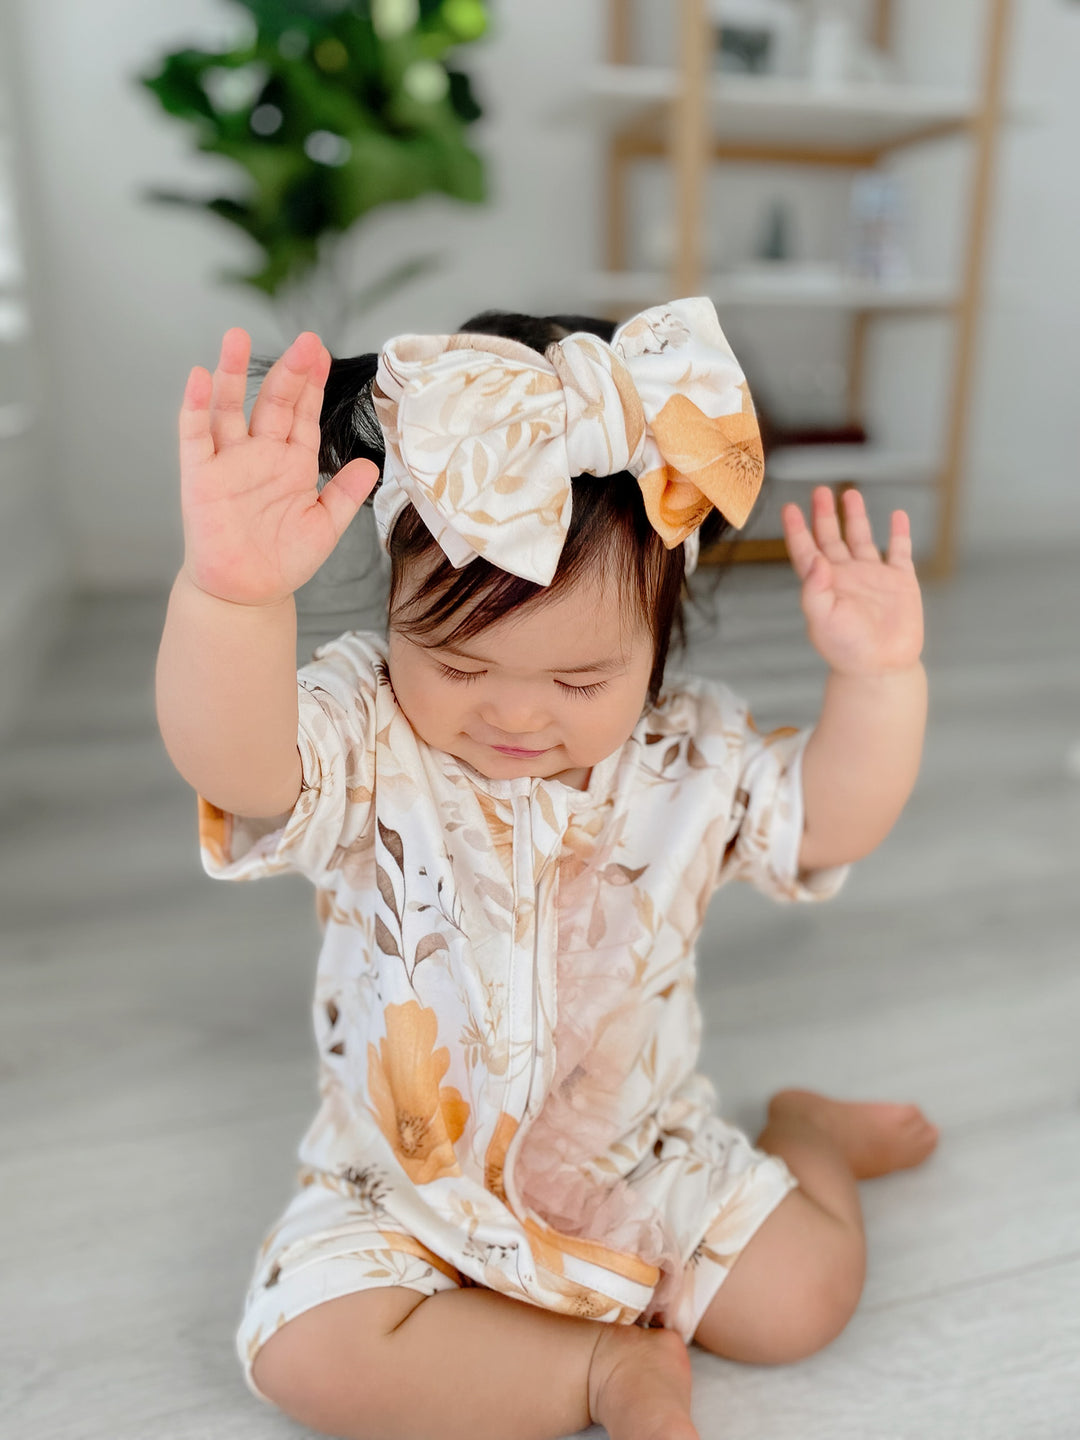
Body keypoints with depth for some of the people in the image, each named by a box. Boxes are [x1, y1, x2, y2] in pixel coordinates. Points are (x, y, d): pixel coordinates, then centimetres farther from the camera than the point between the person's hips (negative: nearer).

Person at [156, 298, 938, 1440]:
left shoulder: (684, 758, -11)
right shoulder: (362, 742, -23)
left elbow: (829, 820, -7)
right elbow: (232, 762, -42)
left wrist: (877, 678, -23)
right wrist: (233, 595, -63)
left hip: (638, 1166, 2)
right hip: (407, 1195, -1)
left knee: (806, 1295, -4)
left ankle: (810, 1134, 28)